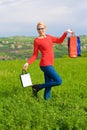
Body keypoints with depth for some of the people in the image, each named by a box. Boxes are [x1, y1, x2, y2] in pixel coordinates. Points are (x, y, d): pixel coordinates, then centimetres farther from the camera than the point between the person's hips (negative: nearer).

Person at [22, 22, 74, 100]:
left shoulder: (49, 37, 14)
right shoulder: (37, 41, -4)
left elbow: (60, 41, 25)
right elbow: (35, 55, -1)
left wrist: (66, 32, 14)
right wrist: (27, 63, -14)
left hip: (50, 65, 7)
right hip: (45, 65, -7)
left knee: (49, 84, 6)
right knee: (59, 81, -10)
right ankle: (38, 87, -2)